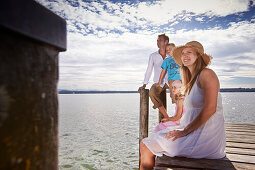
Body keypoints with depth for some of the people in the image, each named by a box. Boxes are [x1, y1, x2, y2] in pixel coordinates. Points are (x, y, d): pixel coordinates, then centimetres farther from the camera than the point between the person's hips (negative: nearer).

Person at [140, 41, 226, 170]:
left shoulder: (206, 74, -9)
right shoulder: (192, 79, 18)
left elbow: (210, 108, -21)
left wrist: (185, 131, -19)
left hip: (205, 136, -9)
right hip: (194, 131, 9)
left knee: (145, 147, -11)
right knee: (145, 143, 10)